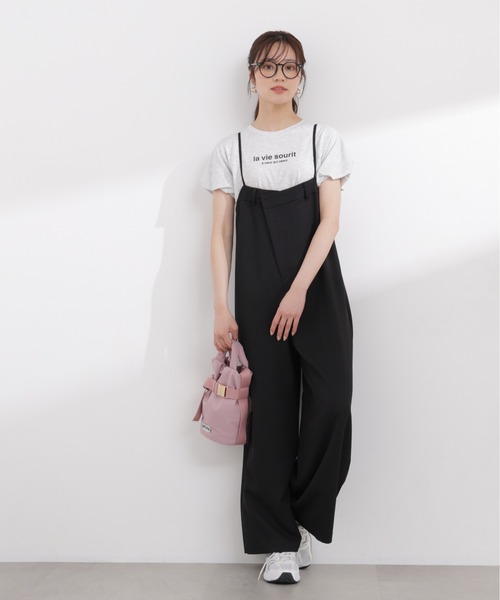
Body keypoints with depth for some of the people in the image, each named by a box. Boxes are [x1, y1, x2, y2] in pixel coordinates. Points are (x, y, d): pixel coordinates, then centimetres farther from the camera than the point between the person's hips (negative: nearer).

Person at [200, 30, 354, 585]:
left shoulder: (323, 140, 8)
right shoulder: (230, 149, 10)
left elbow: (329, 221, -2)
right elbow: (220, 233, 6)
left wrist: (299, 291, -14)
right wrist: (221, 309, -3)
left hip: (318, 293, 0)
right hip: (257, 300, 0)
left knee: (330, 405, -12)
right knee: (270, 413, 1)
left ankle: (304, 519, 10)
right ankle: (279, 543, 10)